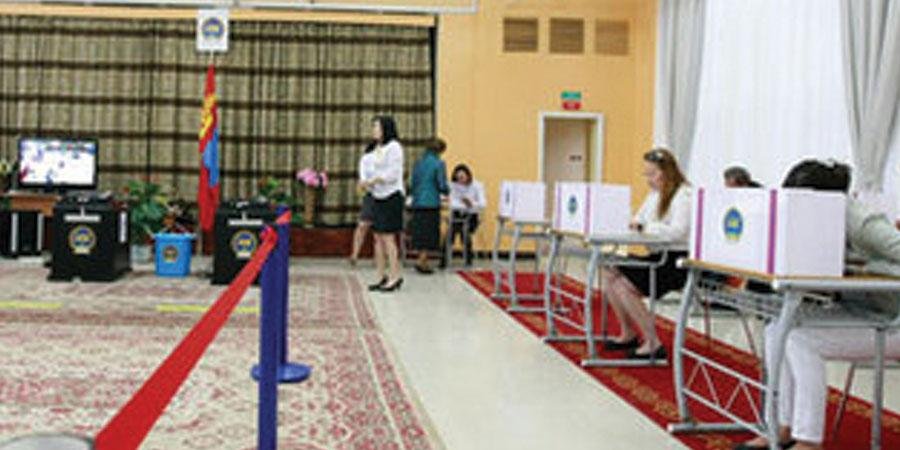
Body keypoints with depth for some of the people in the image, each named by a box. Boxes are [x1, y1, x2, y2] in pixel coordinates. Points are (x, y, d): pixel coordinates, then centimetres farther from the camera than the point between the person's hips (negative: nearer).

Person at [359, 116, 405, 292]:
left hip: (391, 196, -8)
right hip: (379, 197, 8)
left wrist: (372, 180, -16)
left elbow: (393, 174, -16)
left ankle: (395, 276, -1)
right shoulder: (378, 148, 15)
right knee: (378, 237, 8)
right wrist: (367, 184, 2)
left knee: (388, 237, -8)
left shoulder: (393, 147, -10)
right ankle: (382, 276, 14)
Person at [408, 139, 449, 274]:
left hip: (417, 203, 6)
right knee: (430, 233, 0)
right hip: (432, 203, -6)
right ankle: (421, 261, -9)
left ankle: (423, 262, 17)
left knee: (421, 233, 12)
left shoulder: (419, 163, 8)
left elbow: (412, 183, 11)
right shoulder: (439, 164, -8)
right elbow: (442, 185, -9)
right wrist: (447, 192, 12)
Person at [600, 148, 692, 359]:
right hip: (656, 256, 9)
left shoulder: (684, 195, -12)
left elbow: (678, 232, -23)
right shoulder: (654, 194, 17)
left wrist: (646, 228, -16)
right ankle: (628, 334, 9)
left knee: (624, 285, -21)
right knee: (609, 274, -4)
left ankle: (653, 344, -12)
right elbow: (639, 220, 25)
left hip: (677, 261, -9)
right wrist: (635, 225, 1)